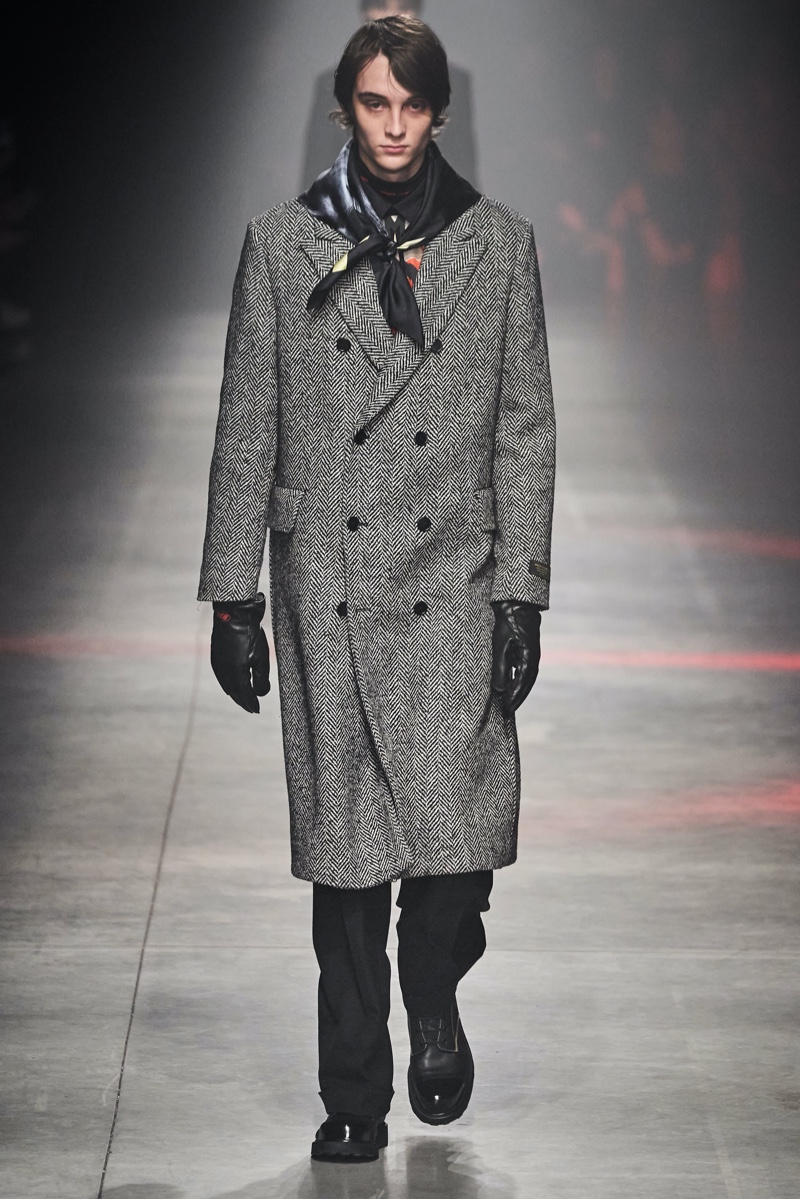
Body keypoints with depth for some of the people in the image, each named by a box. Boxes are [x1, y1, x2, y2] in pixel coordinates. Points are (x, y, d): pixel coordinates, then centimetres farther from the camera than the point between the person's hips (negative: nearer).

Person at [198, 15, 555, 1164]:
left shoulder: (498, 242, 7)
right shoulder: (284, 241, 6)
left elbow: (525, 428, 6)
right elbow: (245, 427, 7)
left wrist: (521, 592, 0)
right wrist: (233, 596, 3)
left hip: (454, 581, 0)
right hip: (327, 583, 0)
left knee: (460, 827, -11)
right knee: (346, 851, 2)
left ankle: (435, 996, 19)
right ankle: (355, 1094, 14)